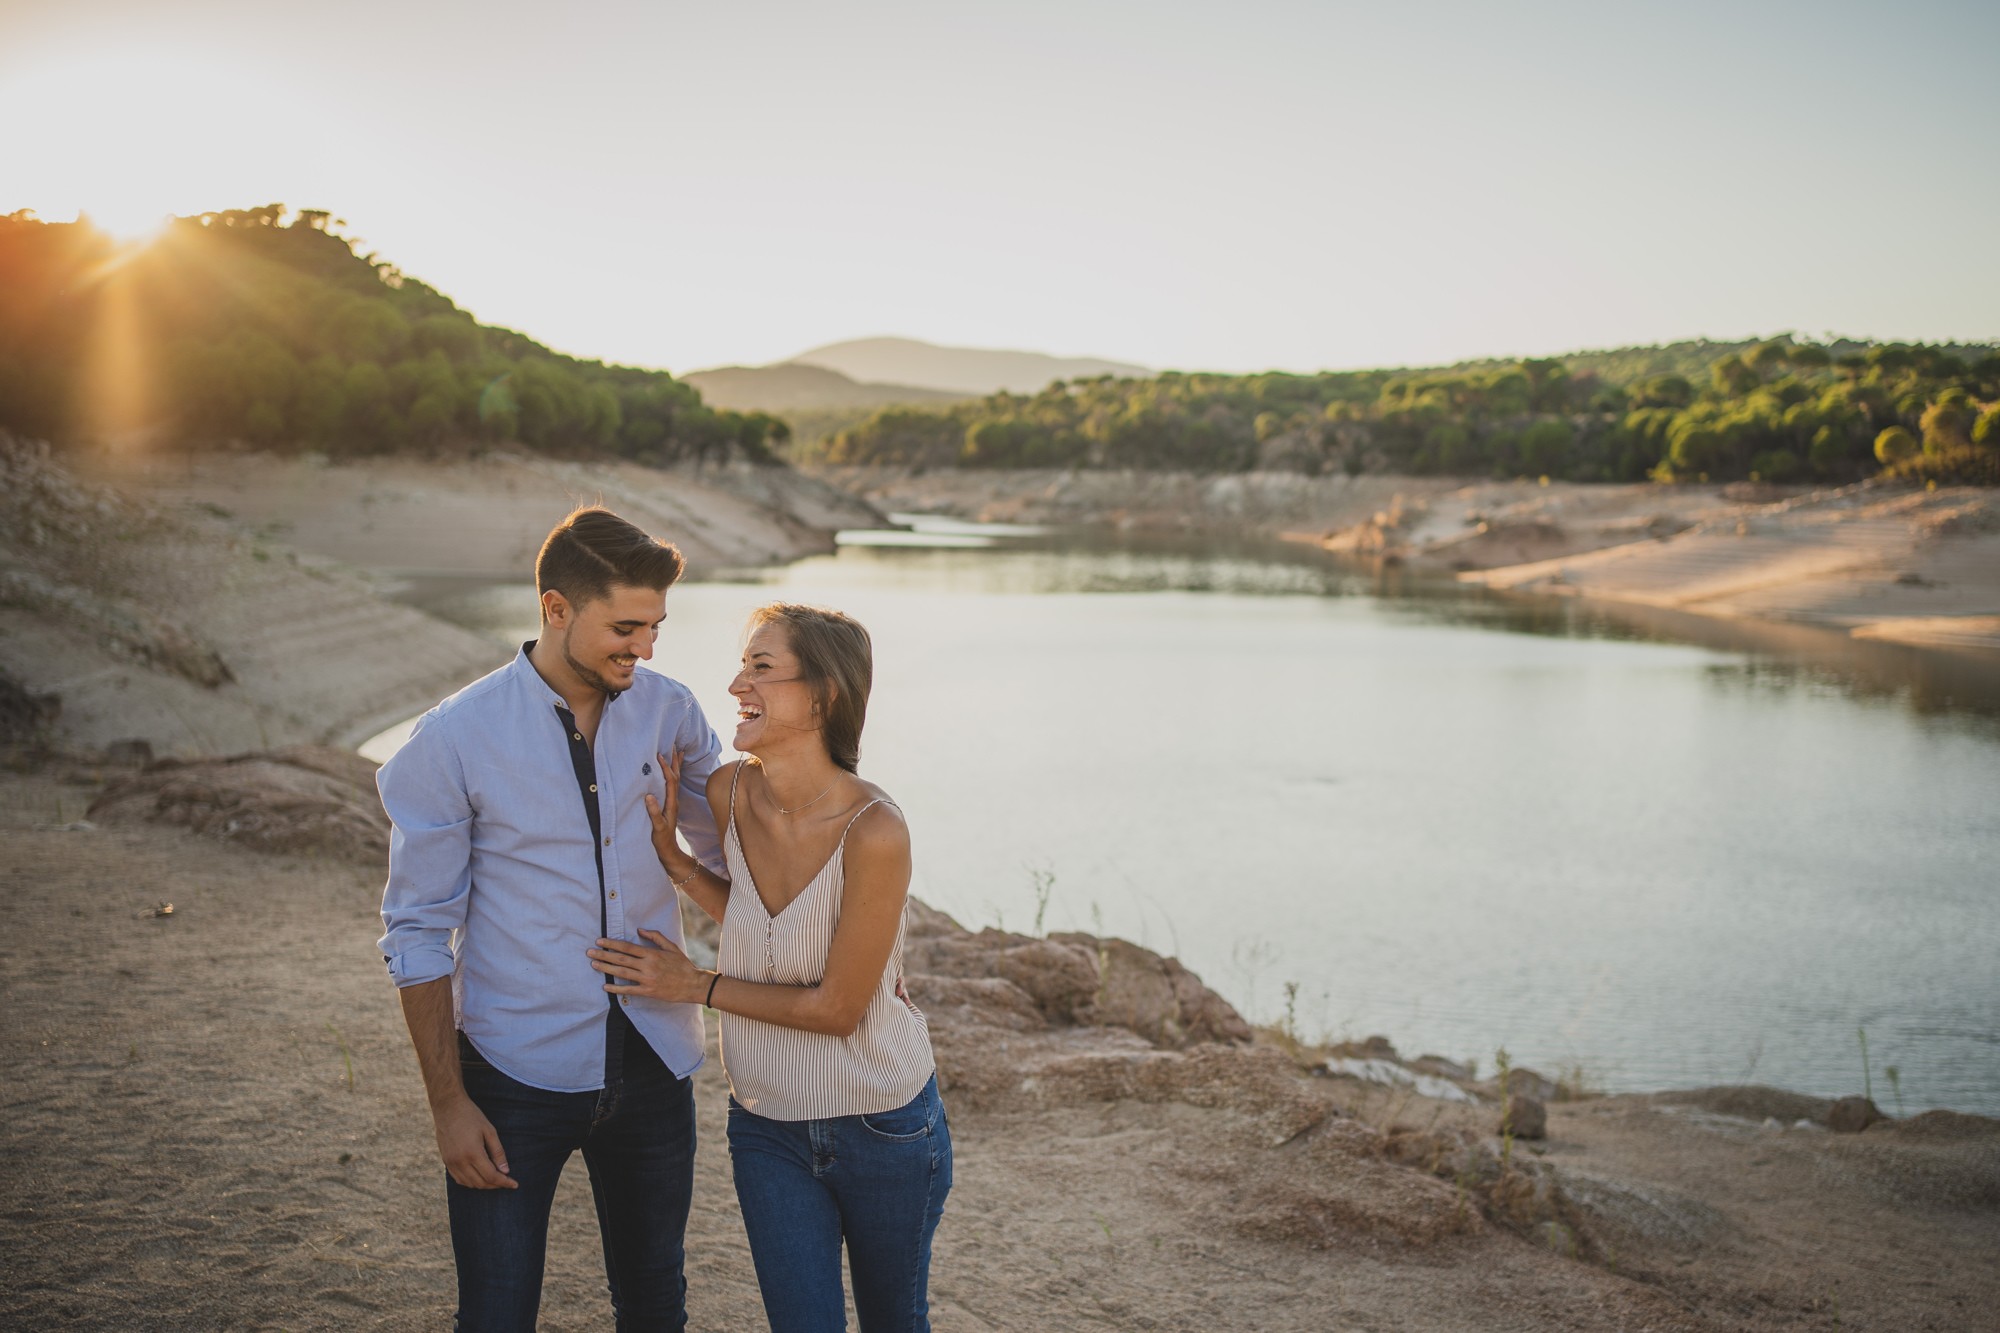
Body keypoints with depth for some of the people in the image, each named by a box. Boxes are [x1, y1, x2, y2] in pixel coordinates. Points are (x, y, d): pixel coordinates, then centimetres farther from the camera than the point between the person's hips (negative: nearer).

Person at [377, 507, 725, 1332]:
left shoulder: (669, 712, -2)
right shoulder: (455, 740, -11)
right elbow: (418, 936, -7)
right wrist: (448, 1105, -8)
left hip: (652, 1067, 3)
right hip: (516, 1077, -3)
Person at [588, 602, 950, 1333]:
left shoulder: (874, 830, -27)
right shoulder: (730, 791, -9)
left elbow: (836, 1006, -19)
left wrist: (695, 986, -11)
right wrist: (670, 855, -6)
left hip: (883, 1127, -4)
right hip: (767, 1127, 4)